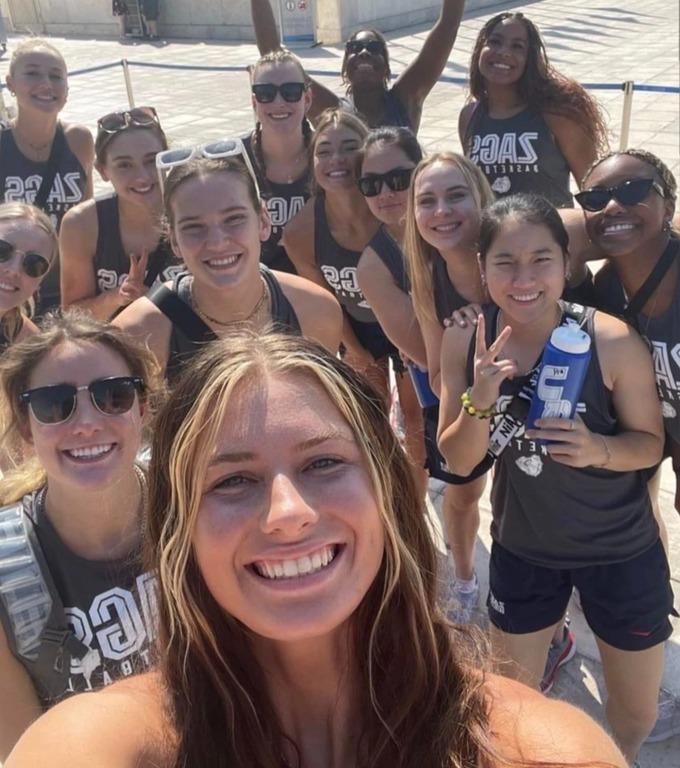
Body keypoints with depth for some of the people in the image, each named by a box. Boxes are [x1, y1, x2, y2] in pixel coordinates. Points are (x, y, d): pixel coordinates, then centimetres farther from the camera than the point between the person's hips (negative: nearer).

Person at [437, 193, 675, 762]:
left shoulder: (613, 341, -23)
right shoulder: (464, 341, -15)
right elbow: (459, 462, -10)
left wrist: (598, 449, -31)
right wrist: (481, 399, -30)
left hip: (620, 548, -1)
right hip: (522, 547, 2)